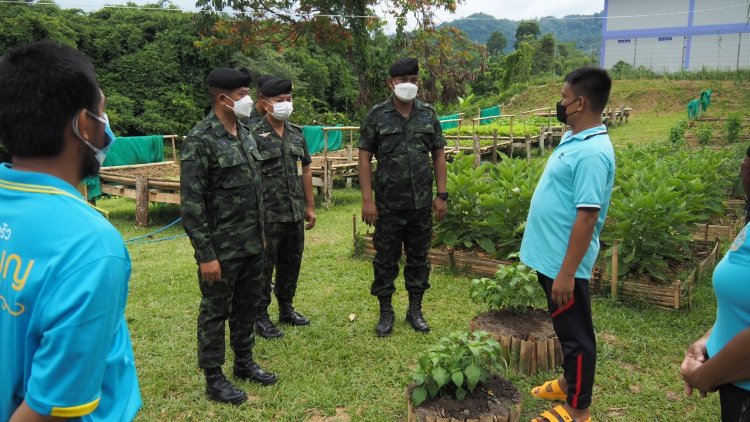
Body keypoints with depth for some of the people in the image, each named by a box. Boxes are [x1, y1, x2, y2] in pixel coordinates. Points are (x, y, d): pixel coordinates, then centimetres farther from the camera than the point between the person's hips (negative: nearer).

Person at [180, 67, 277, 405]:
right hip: (222, 248, -7)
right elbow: (191, 203, -17)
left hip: (253, 244, 7)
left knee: (247, 305, 18)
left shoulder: (245, 134, 9)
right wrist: (206, 254, -18)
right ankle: (214, 378, 22)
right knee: (215, 311, 7)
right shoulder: (200, 140, -15)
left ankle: (244, 362, 36)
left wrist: (261, 233, 16)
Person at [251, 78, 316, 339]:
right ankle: (261, 317, 18)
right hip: (268, 217, -6)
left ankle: (286, 309, 33)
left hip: (296, 214, 6)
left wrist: (310, 206, 12)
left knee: (291, 264, 16)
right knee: (264, 267, 5)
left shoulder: (297, 133, 10)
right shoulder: (255, 136, -10)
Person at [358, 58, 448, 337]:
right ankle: (386, 311, 22)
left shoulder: (428, 114, 5)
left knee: (419, 257, 12)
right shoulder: (377, 115, -3)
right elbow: (365, 158, -4)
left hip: (422, 203, 3)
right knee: (386, 259, 7)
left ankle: (415, 309, 27)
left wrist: (441, 194, 1)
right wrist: (367, 199, -11)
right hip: (388, 204, -2)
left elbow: (438, 155, 8)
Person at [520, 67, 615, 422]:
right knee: (565, 329, 23)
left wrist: (566, 273, -25)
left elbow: (586, 218, -27)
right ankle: (569, 382, 41)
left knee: (575, 333, 5)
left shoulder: (592, 153, -24)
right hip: (550, 255, 10)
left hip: (564, 262, -10)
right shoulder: (574, 137, 8)